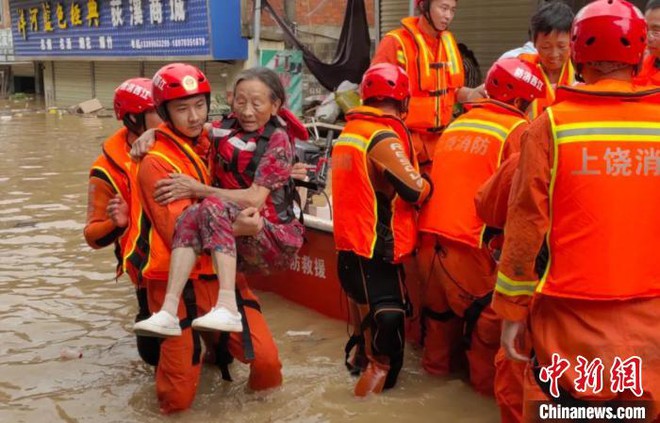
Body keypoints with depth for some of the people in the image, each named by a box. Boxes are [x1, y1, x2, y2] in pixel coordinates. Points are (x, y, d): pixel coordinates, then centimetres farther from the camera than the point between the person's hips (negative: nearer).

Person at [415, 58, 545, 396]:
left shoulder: (458, 123, 17)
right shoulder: (516, 129, -5)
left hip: (429, 235, 7)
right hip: (468, 242, -7)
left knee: (440, 304, 24)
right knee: (490, 312, 9)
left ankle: (435, 362, 39)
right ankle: (488, 379, 19)